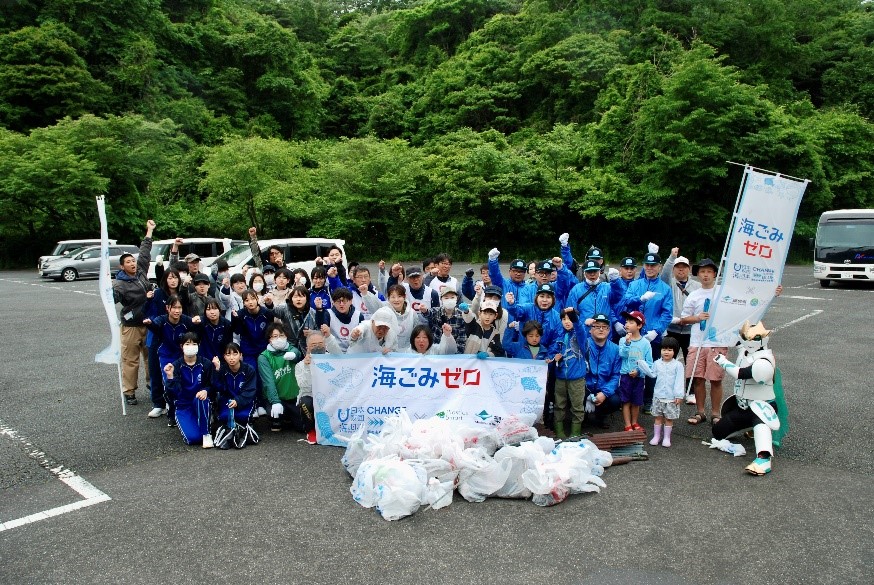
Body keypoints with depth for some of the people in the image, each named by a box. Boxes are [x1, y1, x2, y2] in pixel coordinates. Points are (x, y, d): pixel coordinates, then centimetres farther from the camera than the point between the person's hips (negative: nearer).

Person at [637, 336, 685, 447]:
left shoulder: (677, 365, -6)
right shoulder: (657, 363, 3)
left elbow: (679, 381, -8)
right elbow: (652, 374, 4)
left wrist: (679, 395, -12)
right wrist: (642, 364, -1)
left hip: (671, 397, -2)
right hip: (658, 395, 2)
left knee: (669, 418, 7)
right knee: (658, 417, 11)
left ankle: (666, 437, 18)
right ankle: (656, 436, 20)